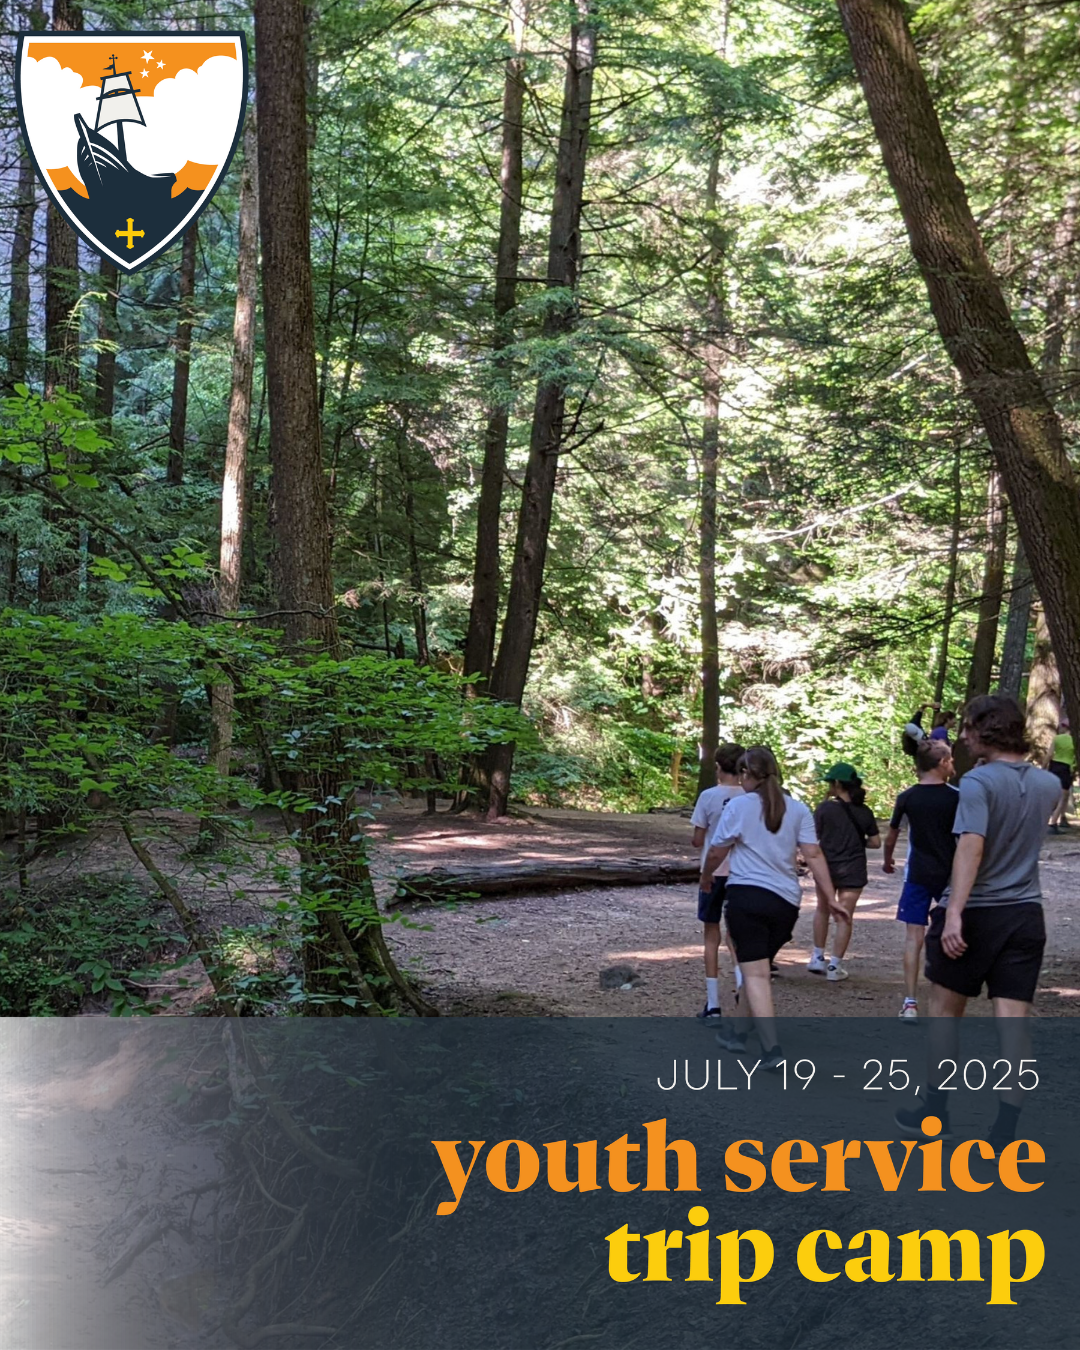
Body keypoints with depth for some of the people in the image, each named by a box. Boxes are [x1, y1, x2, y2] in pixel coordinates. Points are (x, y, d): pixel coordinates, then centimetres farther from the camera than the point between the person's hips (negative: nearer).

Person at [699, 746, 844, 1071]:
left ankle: (772, 1049, -14)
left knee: (755, 973, -5)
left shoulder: (738, 806, -3)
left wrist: (705, 878, 22)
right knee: (759, 968, 19)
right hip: (787, 900, 5)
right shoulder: (797, 809, 8)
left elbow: (716, 852, 3)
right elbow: (813, 855, 1)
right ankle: (741, 1033, 31)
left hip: (747, 895, -5)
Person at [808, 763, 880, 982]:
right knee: (844, 917, 4)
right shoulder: (864, 812, -1)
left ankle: (818, 958, 23)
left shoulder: (825, 808, -9)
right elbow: (875, 842, 2)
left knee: (823, 909, 20)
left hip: (827, 867, -1)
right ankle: (835, 965, 6)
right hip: (853, 870, 1)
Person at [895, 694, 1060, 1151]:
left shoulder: (979, 782, -15)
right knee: (1013, 1021, 3)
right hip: (1026, 915, 5)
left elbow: (971, 846, -28)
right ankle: (1006, 1129, 2)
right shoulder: (1048, 784, 6)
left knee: (945, 1009, 13)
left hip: (975, 914, -5)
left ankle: (935, 1112, 23)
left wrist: (954, 912, -34)